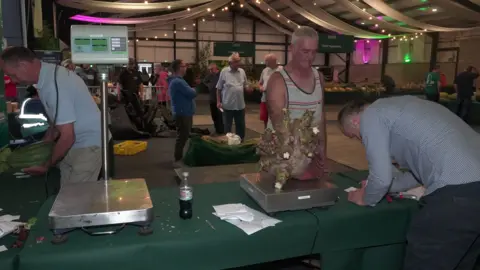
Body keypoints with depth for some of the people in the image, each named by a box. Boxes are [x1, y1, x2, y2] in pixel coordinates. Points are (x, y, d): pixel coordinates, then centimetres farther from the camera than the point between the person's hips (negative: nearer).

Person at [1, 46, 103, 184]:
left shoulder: (53, 83, -26)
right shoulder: (48, 75, 4)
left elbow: (67, 137, -24)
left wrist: (46, 166, -10)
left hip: (88, 143, -9)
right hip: (75, 142, 9)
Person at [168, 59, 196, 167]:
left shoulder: (176, 80, 14)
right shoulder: (178, 82, -22)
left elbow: (187, 93, 16)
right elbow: (192, 93, -22)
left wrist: (191, 91, -4)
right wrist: (193, 90, -1)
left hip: (183, 112, 11)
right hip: (183, 113, -11)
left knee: (183, 136, 18)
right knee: (182, 137, -4)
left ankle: (179, 157, 29)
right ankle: (178, 160, 4)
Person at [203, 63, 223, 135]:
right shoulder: (210, 75, 9)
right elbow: (204, 81, 25)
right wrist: (208, 85, 8)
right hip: (212, 99, 8)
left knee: (220, 116, -4)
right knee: (214, 116, 13)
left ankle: (221, 131, 4)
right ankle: (217, 130, 24)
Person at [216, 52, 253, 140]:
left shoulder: (242, 71, 6)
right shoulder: (224, 71, -5)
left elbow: (245, 86, 14)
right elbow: (219, 88, -1)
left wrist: (249, 88, -10)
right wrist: (218, 101, -4)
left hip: (240, 105, 4)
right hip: (228, 105, -4)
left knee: (241, 125, 11)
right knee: (227, 126, 7)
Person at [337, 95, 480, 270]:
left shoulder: (370, 116, -2)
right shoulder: (397, 106, 25)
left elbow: (382, 178, -7)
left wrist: (366, 198, 14)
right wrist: (379, 187, 33)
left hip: (457, 191, -10)